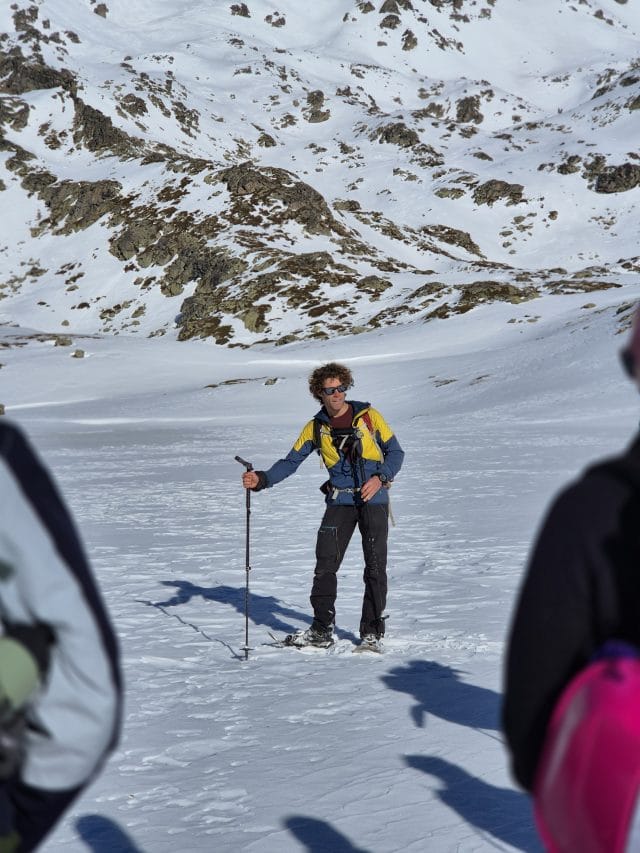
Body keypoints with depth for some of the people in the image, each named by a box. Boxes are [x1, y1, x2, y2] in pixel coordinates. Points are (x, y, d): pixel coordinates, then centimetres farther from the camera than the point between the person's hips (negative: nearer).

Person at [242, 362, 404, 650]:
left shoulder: (368, 416, -1)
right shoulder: (315, 428, 6)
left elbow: (395, 452, 3)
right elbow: (290, 462, 5)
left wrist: (380, 478, -14)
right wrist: (261, 479, -12)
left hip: (373, 499, -2)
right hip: (339, 500, 2)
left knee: (375, 566, -4)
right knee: (325, 564, -3)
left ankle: (372, 632, 6)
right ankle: (321, 630, 7)